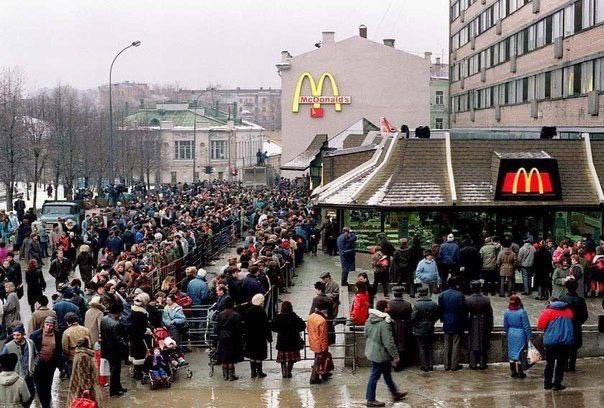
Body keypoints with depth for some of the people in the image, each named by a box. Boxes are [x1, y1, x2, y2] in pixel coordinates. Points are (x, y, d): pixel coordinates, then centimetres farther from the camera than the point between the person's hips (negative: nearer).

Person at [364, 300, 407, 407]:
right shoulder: (384, 323, -28)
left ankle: (395, 393, 37)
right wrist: (395, 355, -16)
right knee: (375, 375, 4)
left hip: (371, 351, 9)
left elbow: (366, 334, 13)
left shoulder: (369, 320, -1)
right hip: (380, 354, -9)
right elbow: (389, 342, -26)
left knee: (387, 373, 22)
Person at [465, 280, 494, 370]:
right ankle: (482, 364, 14)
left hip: (473, 324, -1)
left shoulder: (468, 300, -13)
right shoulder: (486, 299, -8)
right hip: (484, 325, 1)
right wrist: (490, 327, 8)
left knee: (473, 345, 8)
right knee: (483, 344, 10)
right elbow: (490, 314, -2)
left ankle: (473, 364, 9)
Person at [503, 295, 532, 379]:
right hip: (520, 334, -4)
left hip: (511, 334, 4)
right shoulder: (522, 312, -16)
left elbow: (505, 326, 9)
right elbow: (526, 326, -12)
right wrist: (529, 336, -4)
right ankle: (520, 373, 8)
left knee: (511, 353, 13)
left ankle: (513, 372, 19)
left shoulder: (507, 312, -1)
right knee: (519, 353, 3)